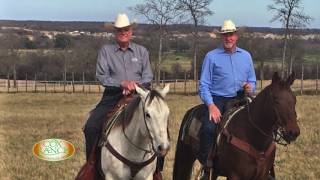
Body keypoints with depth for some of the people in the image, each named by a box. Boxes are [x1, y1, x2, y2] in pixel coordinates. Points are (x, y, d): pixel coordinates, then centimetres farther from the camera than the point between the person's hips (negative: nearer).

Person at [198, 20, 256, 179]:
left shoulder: (246, 56, 14)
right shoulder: (211, 56, 3)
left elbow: (252, 81, 20)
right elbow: (204, 85, -1)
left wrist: (250, 87, -6)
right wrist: (211, 105, -16)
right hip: (217, 99, -3)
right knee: (208, 128, -29)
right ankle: (205, 164, -15)